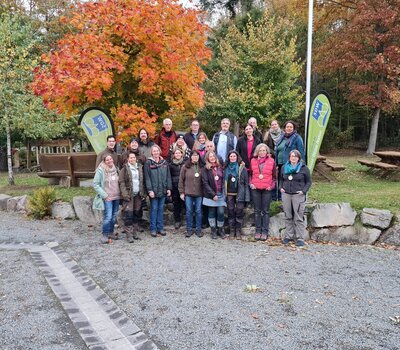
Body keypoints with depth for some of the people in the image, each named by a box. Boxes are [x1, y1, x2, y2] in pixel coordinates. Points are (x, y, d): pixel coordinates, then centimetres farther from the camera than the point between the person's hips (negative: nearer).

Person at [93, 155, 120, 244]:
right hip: (107, 198, -5)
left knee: (114, 216, 11)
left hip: (116, 197, 6)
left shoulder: (115, 169, 9)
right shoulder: (100, 170, -8)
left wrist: (120, 193, 7)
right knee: (108, 217, -11)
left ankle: (111, 232, 25)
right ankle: (105, 235, 2)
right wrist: (104, 195, -12)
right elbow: (95, 184, -9)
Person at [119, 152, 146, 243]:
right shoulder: (125, 168, -2)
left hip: (138, 194, 5)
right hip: (129, 195, -5)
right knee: (128, 215, -7)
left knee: (137, 214, 9)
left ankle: (135, 232, 19)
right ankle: (129, 234, -3)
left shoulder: (140, 167, 13)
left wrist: (143, 192, 7)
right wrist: (124, 194, -15)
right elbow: (121, 182, -6)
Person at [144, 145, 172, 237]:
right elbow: (147, 178, -7)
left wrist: (169, 188, 4)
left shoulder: (164, 162, 9)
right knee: (154, 209, 2)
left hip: (163, 190, 4)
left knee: (161, 209, 10)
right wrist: (150, 190, -13)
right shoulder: (148, 163, -2)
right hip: (153, 190, -3)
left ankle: (160, 228, 18)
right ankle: (153, 229, 10)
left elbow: (168, 176, 10)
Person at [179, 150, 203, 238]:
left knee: (198, 211, 7)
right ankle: (189, 229, 17)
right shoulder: (185, 167, 0)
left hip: (199, 194, 1)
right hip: (188, 193, 0)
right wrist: (181, 192, -2)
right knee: (189, 211, 6)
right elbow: (181, 180, 2)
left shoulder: (201, 167, 2)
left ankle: (198, 229, 18)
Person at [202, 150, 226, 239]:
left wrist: (224, 192, 0)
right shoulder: (206, 169, -1)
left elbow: (223, 180, 11)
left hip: (220, 194, 2)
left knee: (221, 212, -2)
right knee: (212, 212, 6)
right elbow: (205, 183, -7)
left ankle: (220, 230, 12)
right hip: (211, 195, -2)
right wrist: (213, 194, -11)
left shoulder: (220, 167, 10)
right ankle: (213, 231, 16)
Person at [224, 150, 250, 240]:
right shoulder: (226, 168, 11)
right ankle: (232, 231, 14)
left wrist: (246, 196, -7)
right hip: (229, 194, 3)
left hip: (239, 194, -3)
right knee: (231, 212, 6)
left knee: (239, 212, 1)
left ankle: (238, 231, 10)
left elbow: (246, 182, -1)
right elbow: (224, 182, 14)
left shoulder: (242, 168, 1)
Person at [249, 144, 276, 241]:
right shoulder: (253, 161, 6)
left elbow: (274, 176, 7)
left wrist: (272, 185, -5)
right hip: (255, 189, 2)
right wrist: (251, 183, -1)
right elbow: (250, 174, 13)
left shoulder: (271, 161, 2)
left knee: (265, 211, 3)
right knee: (257, 211, 7)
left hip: (267, 189, -1)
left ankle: (265, 231, 9)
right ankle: (258, 231, 15)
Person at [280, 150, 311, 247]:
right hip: (286, 194, 4)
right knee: (288, 217, 9)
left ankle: (300, 238, 3)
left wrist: (303, 191, -8)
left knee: (299, 217, -3)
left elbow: (308, 181, 4)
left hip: (298, 195, -4)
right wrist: (281, 188, 7)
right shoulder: (284, 167, 12)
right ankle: (288, 236, 19)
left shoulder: (303, 168, 1)